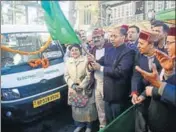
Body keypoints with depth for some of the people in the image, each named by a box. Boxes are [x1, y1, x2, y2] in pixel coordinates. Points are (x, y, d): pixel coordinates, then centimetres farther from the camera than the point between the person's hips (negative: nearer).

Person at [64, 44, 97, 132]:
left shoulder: (86, 60, -7)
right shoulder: (68, 61, 6)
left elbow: (89, 75, -10)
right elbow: (66, 75, 4)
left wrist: (81, 86, -15)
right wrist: (73, 85, -10)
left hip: (85, 89, -4)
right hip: (73, 90, 4)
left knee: (88, 108, 0)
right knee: (76, 108, 11)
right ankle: (79, 125, 31)